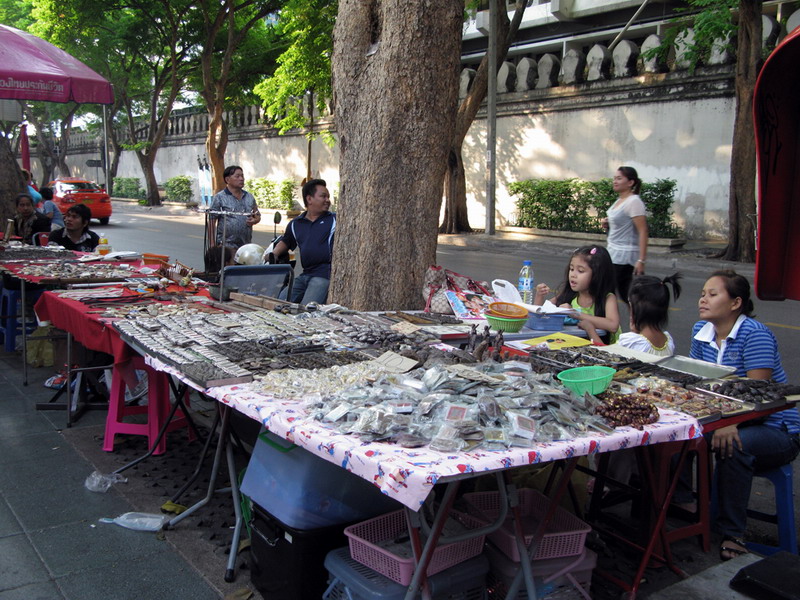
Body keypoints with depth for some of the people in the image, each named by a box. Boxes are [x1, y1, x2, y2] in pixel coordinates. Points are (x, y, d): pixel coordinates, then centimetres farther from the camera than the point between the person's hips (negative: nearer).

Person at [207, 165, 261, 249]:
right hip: (226, 245, -5)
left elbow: (258, 215, 22)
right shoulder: (219, 198, -2)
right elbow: (211, 222, -4)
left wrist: (254, 220, -3)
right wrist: (212, 245, -10)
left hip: (246, 245, 5)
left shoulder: (249, 197, 13)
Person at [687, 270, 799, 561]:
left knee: (733, 445, -36)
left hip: (774, 428, -6)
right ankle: (677, 494, -3)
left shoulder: (755, 333, -18)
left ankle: (732, 534, -23)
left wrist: (730, 423, -42)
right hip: (732, 418, 6)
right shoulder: (701, 331, 3)